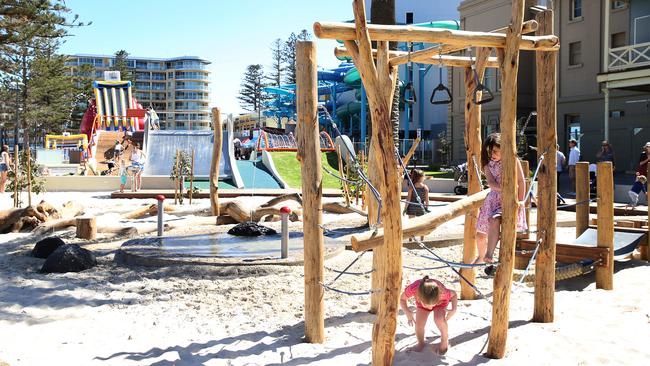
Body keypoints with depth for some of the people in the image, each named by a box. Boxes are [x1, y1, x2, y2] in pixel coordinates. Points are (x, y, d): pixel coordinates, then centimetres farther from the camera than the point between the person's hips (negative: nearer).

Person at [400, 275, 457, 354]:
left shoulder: (442, 292, -44)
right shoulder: (413, 289, -43)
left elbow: (454, 294, -19)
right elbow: (402, 299, -22)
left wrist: (454, 309, -34)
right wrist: (407, 312, -38)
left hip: (440, 302, -1)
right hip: (421, 303, 1)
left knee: (439, 319, -27)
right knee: (419, 324, -16)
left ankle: (445, 340, 4)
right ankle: (421, 343, 17)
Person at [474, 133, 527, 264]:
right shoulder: (488, 165, 6)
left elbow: (521, 181, -2)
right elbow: (491, 183, -10)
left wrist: (521, 200, -9)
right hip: (494, 198, 5)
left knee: (494, 220, -35)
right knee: (480, 233, 4)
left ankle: (489, 255, -37)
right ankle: (481, 256, 32)